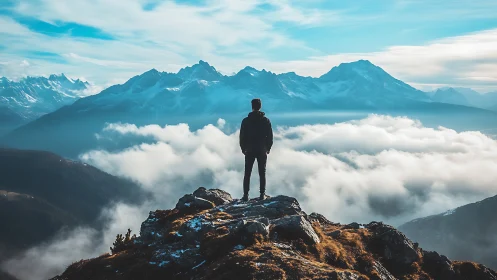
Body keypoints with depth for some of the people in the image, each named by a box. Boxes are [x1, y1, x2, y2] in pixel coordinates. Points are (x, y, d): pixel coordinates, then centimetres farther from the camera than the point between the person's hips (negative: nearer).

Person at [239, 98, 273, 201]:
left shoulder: (246, 120, -4)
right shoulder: (266, 120, -2)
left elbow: (242, 136, -1)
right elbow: (270, 136, 0)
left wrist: (243, 148, 10)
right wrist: (268, 148, 11)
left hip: (249, 150, 0)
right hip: (262, 151, 0)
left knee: (247, 173, 5)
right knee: (262, 173, 7)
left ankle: (246, 195, 2)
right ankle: (262, 194, 5)